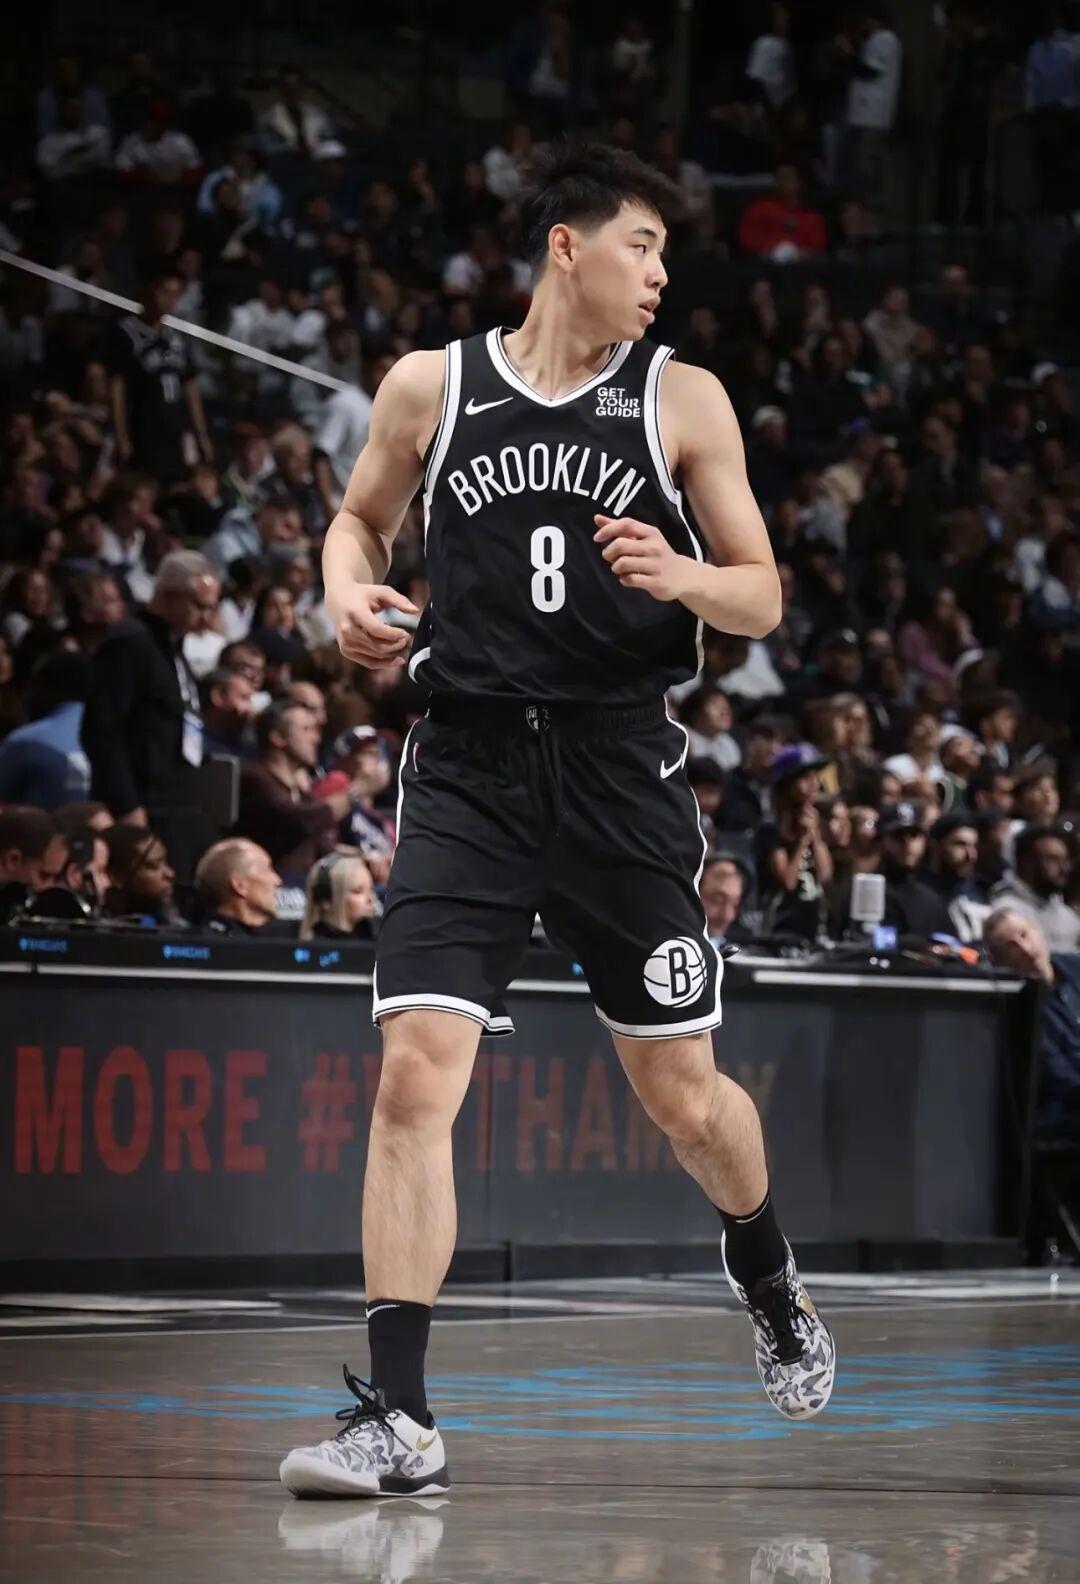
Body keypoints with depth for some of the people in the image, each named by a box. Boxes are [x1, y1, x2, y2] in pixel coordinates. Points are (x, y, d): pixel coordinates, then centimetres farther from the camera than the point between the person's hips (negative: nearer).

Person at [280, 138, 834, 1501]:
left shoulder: (682, 399, 2)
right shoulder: (430, 388, 3)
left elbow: (763, 597, 5)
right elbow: (358, 519, 21)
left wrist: (682, 576, -17)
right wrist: (350, 593, -2)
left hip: (620, 770, 0)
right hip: (468, 767, 0)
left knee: (683, 1095, 9)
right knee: (414, 1075, -14)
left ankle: (767, 1281, 43)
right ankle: (398, 1421, -12)